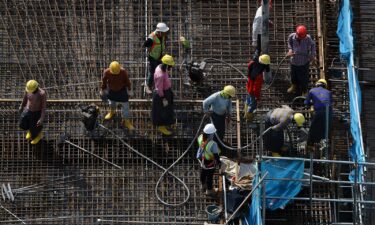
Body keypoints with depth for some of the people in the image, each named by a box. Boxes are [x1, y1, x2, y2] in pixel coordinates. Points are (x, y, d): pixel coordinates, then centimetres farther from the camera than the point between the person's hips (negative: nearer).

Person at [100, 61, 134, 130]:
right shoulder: (106, 72, -29)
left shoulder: (123, 72, -31)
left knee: (125, 105, 4)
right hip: (111, 90, 2)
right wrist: (103, 90, 3)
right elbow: (104, 81, -10)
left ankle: (126, 121, 21)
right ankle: (112, 112, 60)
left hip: (122, 90, -2)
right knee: (112, 102, 28)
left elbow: (127, 80, -13)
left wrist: (129, 89, -2)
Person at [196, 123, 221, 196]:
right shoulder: (213, 144, -42)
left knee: (203, 172, 31)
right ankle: (209, 190, 42)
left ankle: (203, 185, 57)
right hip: (210, 162, -6)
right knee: (209, 176, 19)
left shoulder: (200, 138, -25)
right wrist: (218, 162, -8)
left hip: (202, 159, 6)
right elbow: (216, 155, -26)